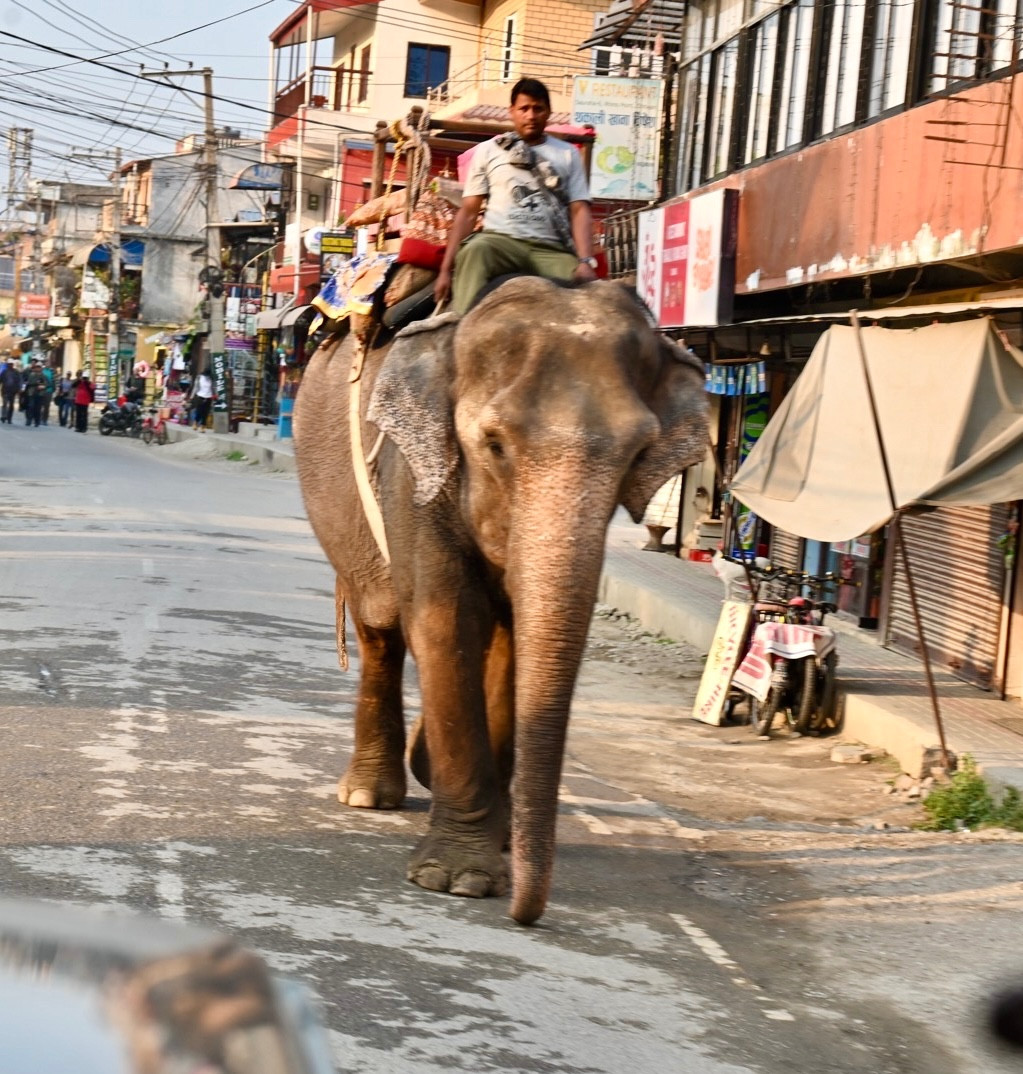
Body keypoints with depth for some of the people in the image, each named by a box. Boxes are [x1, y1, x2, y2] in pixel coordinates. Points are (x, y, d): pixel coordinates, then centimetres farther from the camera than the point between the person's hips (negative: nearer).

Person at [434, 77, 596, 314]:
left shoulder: (568, 154, 19)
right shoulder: (487, 150, 17)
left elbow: (579, 211, 9)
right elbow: (468, 211, 12)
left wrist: (585, 261, -9)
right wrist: (446, 268, 2)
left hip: (551, 250, 1)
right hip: (502, 241, -1)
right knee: (475, 249, -35)